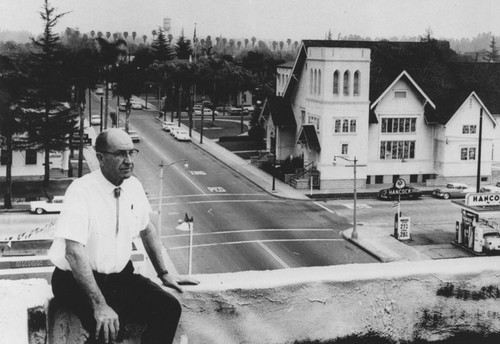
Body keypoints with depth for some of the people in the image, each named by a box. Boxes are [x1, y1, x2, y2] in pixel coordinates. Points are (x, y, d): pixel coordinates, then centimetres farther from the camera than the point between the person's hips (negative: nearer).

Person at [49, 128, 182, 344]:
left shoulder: (134, 186, 0)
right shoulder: (82, 191, -21)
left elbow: (147, 230, 17)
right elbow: (74, 252, -29)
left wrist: (163, 273, 13)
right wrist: (100, 305, -35)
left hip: (121, 275, 6)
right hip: (78, 280, -6)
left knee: (169, 308, -14)